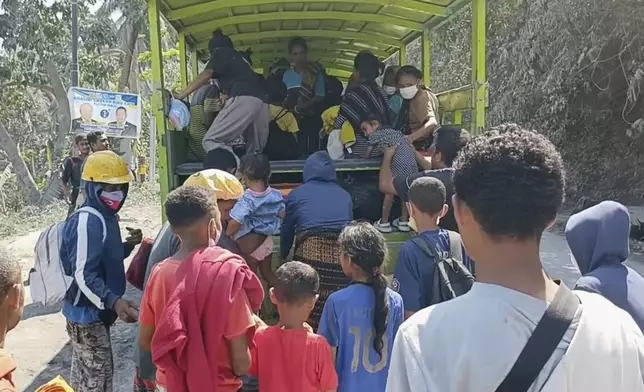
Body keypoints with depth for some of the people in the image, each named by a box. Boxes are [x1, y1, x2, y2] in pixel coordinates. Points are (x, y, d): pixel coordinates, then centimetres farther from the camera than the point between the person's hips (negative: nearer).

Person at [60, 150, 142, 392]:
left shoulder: (106, 217, 8)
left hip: (94, 312, 9)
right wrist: (113, 301, -39)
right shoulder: (88, 222, -23)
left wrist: (128, 245, 2)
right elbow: (83, 275, -29)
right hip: (87, 313, -9)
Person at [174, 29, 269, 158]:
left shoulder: (220, 52, 19)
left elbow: (206, 75, 5)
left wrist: (181, 95, 5)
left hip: (243, 98, -8)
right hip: (261, 101, 8)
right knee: (255, 151, 10)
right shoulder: (240, 58, 39)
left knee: (211, 140, -14)